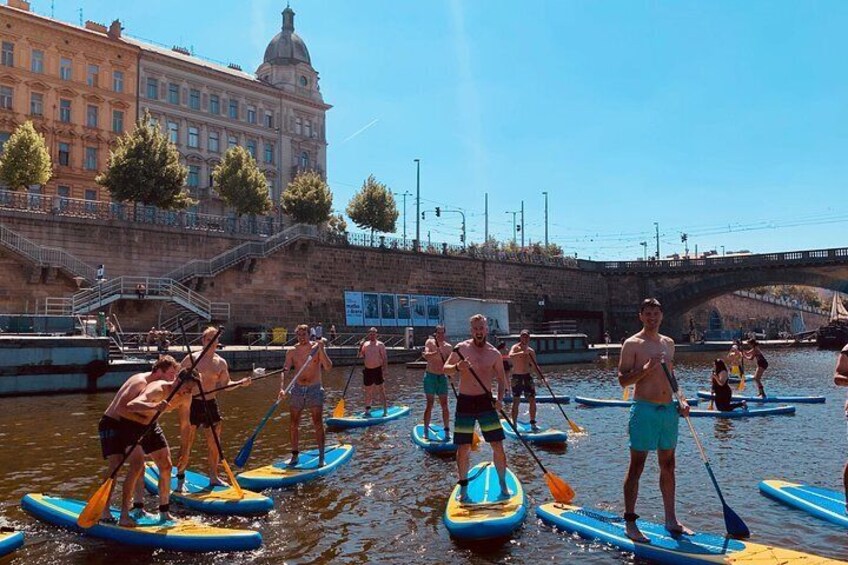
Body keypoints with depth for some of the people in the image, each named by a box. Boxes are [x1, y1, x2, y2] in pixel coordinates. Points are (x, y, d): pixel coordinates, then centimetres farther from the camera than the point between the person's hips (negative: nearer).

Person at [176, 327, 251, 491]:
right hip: (192, 404, -4)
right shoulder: (191, 359, -5)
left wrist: (241, 383, -8)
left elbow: (225, 384, 8)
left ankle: (213, 476, 24)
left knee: (214, 443, 9)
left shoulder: (221, 363, 7)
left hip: (211, 404, 4)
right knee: (186, 444, -2)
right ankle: (180, 477, 14)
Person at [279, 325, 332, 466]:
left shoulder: (317, 348, -4)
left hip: (314, 390, -3)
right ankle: (294, 455, 19)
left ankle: (321, 457, 0)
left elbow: (328, 367, -15)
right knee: (293, 424, 6)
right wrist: (282, 388, -19)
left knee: (318, 424, -6)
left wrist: (321, 349, -25)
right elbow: (284, 371, -3)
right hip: (297, 390, 3)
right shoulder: (292, 352, 2)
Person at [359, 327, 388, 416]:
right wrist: (360, 347, -3)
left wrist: (385, 368, -16)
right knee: (368, 391, 10)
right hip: (367, 370, 5)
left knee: (381, 390, -4)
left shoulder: (380, 344, -2)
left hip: (377, 370, -5)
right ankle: (367, 411, 18)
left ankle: (385, 410, -1)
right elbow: (360, 356, 13)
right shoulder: (365, 344, 13)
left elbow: (384, 357, -7)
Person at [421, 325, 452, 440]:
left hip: (442, 377, 2)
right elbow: (426, 355, -21)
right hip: (430, 376, -2)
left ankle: (447, 430, 10)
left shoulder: (448, 346, 3)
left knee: (444, 405, 2)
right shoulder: (429, 342, -3)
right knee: (429, 405, 1)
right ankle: (426, 430, 9)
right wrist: (436, 352, -39)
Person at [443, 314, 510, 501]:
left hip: (486, 402, 1)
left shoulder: (494, 354, 1)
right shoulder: (461, 348, -2)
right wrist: (457, 367, -21)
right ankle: (463, 486, 19)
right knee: (462, 448, 2)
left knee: (498, 446, -1)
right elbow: (445, 369, 1)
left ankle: (503, 484, 17)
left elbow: (501, 379, 9)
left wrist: (500, 399, -8)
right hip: (465, 403, -1)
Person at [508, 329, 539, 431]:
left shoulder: (531, 351, 10)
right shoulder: (515, 347, -6)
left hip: (527, 376, 5)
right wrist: (523, 353, -39)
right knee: (516, 402, -1)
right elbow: (510, 356, -29)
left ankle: (533, 423, 11)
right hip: (517, 377, -5)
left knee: (532, 400, 1)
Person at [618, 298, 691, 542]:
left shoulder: (668, 343, 14)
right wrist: (646, 368, -24)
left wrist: (681, 402, 11)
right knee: (636, 467, -2)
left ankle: (671, 520, 25)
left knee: (668, 466, 14)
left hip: (669, 410, 7)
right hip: (645, 410, -7)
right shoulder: (632, 344, -7)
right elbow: (623, 379, -10)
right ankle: (630, 523, 5)